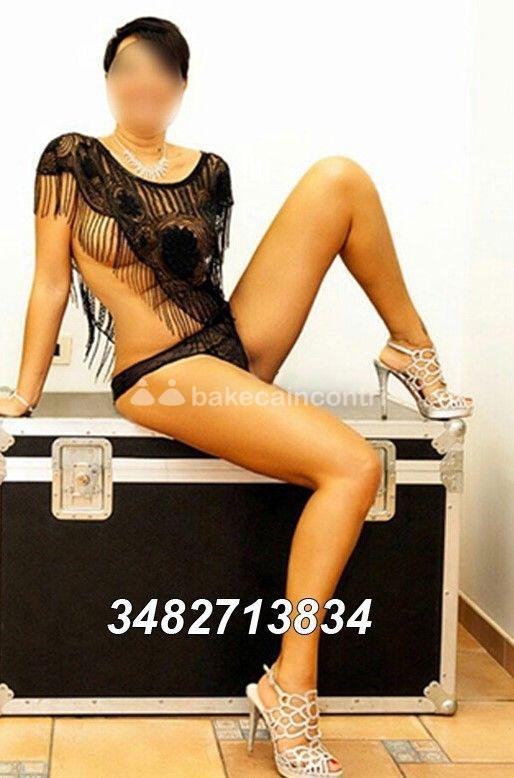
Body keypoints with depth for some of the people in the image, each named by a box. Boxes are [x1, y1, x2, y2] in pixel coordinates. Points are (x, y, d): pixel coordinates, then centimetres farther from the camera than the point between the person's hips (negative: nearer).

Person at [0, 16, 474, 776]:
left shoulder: (209, 171, 10)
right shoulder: (72, 158, -2)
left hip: (238, 341, 6)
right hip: (163, 374, -6)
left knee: (338, 177, -11)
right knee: (353, 464, -30)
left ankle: (414, 355, 2)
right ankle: (290, 686, -23)